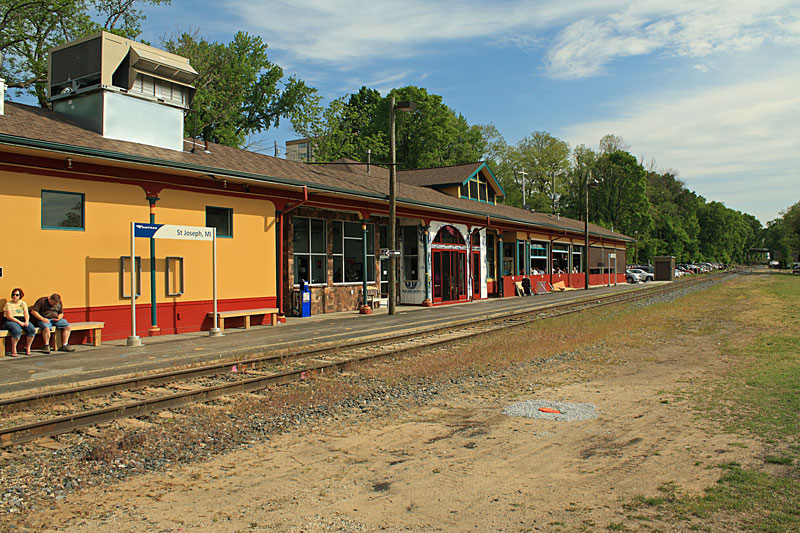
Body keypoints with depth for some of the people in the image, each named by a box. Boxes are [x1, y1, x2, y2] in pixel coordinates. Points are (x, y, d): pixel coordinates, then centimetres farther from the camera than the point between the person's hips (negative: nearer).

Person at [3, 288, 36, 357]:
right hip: (10, 321, -4)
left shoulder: (23, 303, 15)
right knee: (17, 331, -37)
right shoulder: (8, 304, 1)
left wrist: (26, 321, -14)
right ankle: (13, 350, -22)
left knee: (32, 330, -25)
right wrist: (19, 322, -19)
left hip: (23, 320, 4)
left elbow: (26, 314, 7)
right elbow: (9, 317, -9)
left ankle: (28, 348, -11)